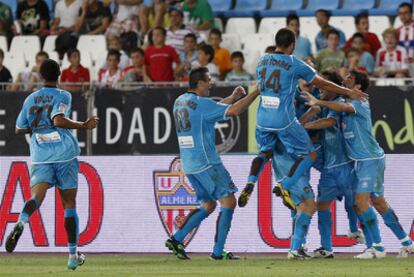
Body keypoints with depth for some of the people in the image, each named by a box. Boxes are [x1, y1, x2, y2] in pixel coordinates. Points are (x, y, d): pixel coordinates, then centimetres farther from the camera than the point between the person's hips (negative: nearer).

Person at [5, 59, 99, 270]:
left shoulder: (30, 99, 13)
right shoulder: (63, 96, 0)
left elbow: (19, 129, 18)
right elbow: (59, 120, -17)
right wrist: (83, 126, -9)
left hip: (40, 156, 2)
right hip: (64, 153, -2)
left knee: (36, 195, -15)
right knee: (69, 204, 8)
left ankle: (21, 221, -50)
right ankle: (73, 255, 8)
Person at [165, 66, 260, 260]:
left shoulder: (180, 102, 13)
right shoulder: (201, 103, -14)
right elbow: (233, 111, -21)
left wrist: (233, 97, 22)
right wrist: (255, 93, -11)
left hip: (189, 164, 9)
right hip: (206, 163, -9)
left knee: (208, 205, 19)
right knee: (228, 202, -1)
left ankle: (176, 239, 8)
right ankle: (218, 252, -6)